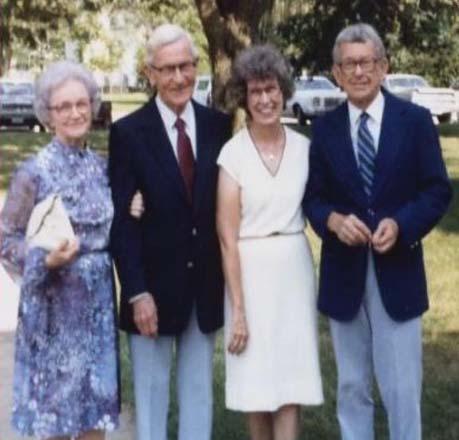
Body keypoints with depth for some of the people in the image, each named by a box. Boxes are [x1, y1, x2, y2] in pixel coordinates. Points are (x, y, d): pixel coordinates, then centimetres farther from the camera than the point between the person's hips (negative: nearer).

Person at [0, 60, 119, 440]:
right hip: (55, 303, -5)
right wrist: (47, 260, -24)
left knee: (95, 405, 11)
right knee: (54, 407, 3)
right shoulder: (35, 171, -10)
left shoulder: (101, 167, 5)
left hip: (98, 299, 5)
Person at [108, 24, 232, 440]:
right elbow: (121, 219, -9)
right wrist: (137, 292, -14)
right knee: (151, 390, 8)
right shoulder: (128, 132, -7)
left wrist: (230, 277, 3)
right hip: (154, 284, -3)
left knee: (199, 388, 14)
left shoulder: (219, 126, 2)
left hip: (206, 284, 3)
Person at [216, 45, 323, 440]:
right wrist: (238, 309, -12)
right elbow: (227, 238, -10)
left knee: (292, 378, 1)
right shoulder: (233, 154, -9)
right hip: (250, 272, -3)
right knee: (256, 381, 7)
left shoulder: (304, 148, 2)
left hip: (295, 269, 3)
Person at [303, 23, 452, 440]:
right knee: (351, 385, 12)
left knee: (401, 387, 1)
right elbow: (313, 197, 4)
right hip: (344, 272, 2)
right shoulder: (325, 128, 5)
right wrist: (334, 220, -18)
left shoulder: (415, 120, -1)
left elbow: (438, 191, -3)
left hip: (397, 271, -2)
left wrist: (400, 224, -20)